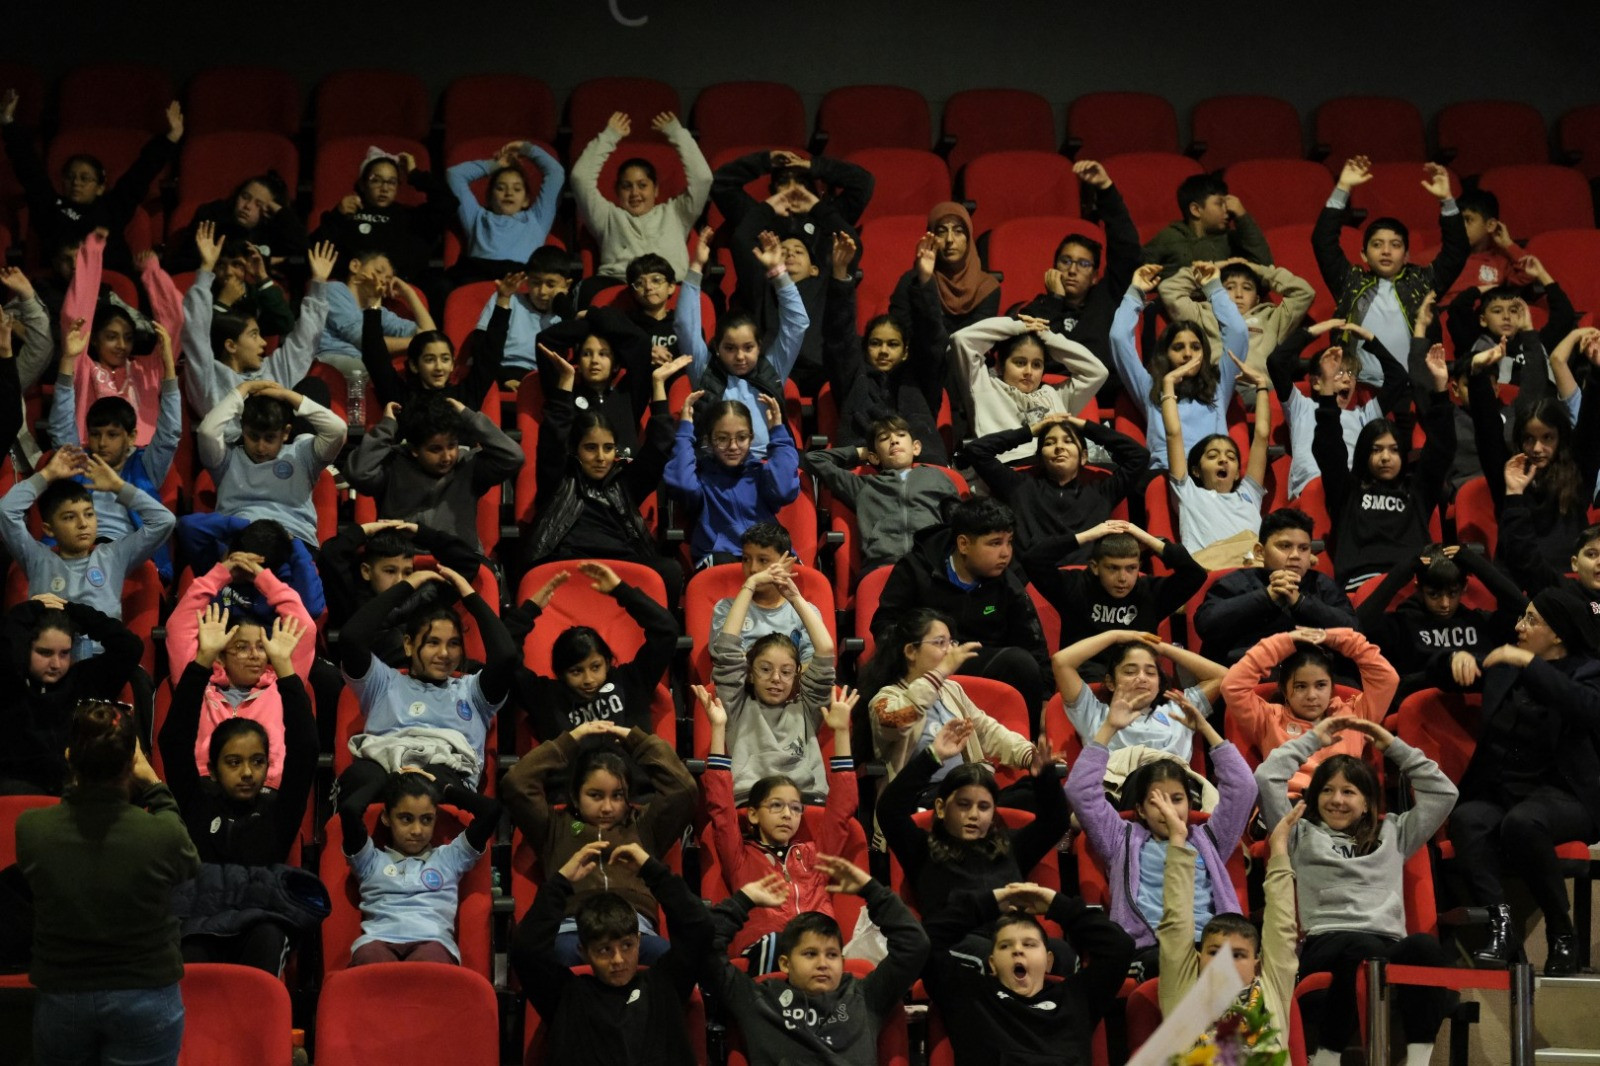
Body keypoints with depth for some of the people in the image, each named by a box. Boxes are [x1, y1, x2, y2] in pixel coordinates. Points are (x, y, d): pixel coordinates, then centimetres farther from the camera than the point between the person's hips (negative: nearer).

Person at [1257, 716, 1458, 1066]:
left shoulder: (1392, 833, 32)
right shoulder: (1302, 835, 24)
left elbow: (1443, 792, 29)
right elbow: (1266, 778, 14)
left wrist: (1393, 745, 29)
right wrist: (1312, 740, 24)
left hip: (1388, 945, 3)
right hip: (1326, 944, -3)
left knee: (1425, 947, -35)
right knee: (1362, 951, -41)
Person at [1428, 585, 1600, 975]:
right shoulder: (1504, 666, 19)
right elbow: (1438, 676, 28)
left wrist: (1529, 664, -21)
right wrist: (1457, 658, 4)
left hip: (1561, 793, -4)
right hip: (1495, 792, 4)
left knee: (1522, 822, -38)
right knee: (1466, 819, -31)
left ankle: (1563, 935, -22)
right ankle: (1499, 923, -42)